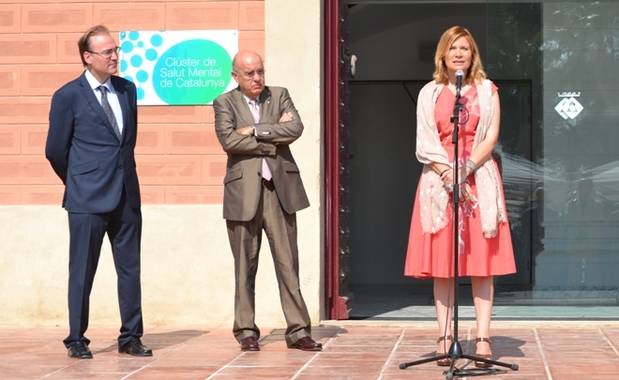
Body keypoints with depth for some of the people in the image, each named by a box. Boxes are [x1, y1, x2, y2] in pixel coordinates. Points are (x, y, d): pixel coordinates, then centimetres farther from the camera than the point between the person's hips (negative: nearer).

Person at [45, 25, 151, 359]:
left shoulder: (127, 90, 10)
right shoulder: (68, 96, -6)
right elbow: (55, 150, 0)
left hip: (127, 196, 5)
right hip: (87, 199, -5)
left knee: (130, 269, 7)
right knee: (82, 272, 2)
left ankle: (130, 337, 15)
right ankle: (76, 340, 12)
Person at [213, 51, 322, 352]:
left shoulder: (279, 96, 12)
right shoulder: (224, 103, 5)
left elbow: (296, 128, -5)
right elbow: (228, 140, -12)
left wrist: (256, 131, -9)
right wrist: (274, 139, -7)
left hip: (280, 189, 2)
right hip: (244, 191, -2)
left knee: (288, 262, 1)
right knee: (245, 266, 3)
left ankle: (298, 330, 4)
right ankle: (246, 330, 12)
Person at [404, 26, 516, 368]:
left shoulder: (487, 90, 10)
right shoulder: (429, 93, 10)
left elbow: (491, 137, 0)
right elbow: (425, 143, 2)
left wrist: (467, 169, -13)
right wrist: (448, 173, -12)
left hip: (479, 178, 0)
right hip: (439, 179, 1)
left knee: (481, 256, -5)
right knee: (442, 259, -3)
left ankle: (483, 338, -6)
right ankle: (444, 336, -2)